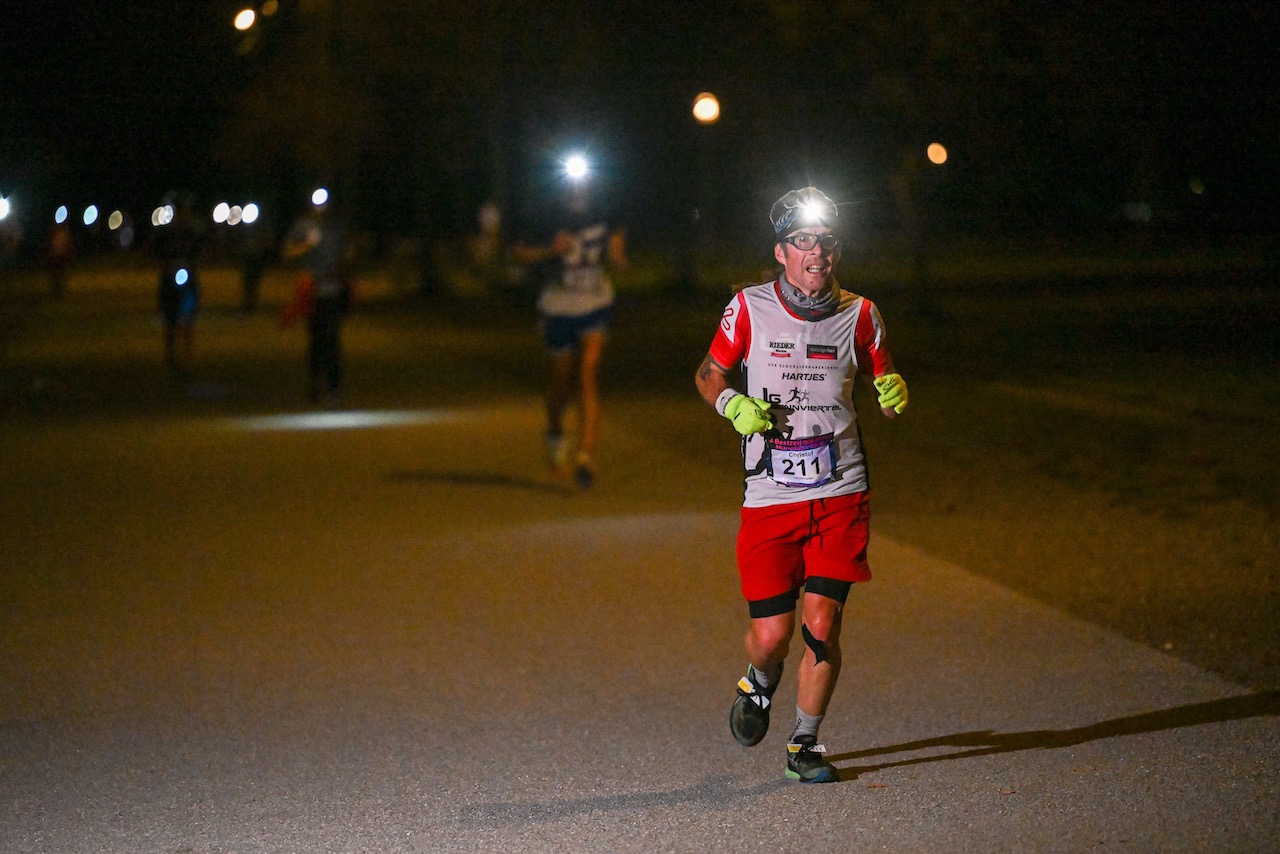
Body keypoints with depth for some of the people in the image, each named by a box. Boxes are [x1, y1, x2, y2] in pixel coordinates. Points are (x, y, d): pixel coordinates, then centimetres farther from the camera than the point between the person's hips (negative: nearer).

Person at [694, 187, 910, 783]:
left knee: (822, 624, -6)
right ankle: (760, 686, 33)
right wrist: (735, 405, -10)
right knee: (771, 634, -4)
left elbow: (881, 380, 15)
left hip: (841, 495, 1)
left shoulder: (858, 314, 4)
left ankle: (804, 744, 13)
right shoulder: (749, 309, 0)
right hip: (770, 497, -1)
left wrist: (893, 393, -9)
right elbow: (708, 375, 11)